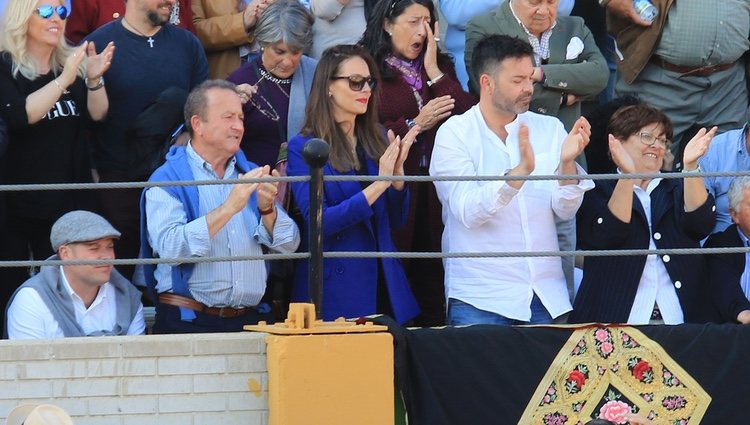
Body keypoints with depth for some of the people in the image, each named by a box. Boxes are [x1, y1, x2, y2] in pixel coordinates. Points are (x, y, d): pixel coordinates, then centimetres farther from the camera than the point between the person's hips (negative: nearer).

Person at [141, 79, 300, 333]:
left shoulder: (249, 174, 18)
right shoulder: (166, 180, 1)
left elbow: (288, 246, 12)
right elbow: (169, 247, -15)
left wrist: (267, 209, -8)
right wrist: (228, 208, -18)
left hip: (251, 319, 4)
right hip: (189, 321, -4)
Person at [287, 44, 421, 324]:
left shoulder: (376, 140, 10)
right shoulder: (303, 148, -6)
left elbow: (397, 220, 12)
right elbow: (318, 222, -16)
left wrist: (397, 171, -6)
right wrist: (378, 185, -20)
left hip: (383, 282, 5)